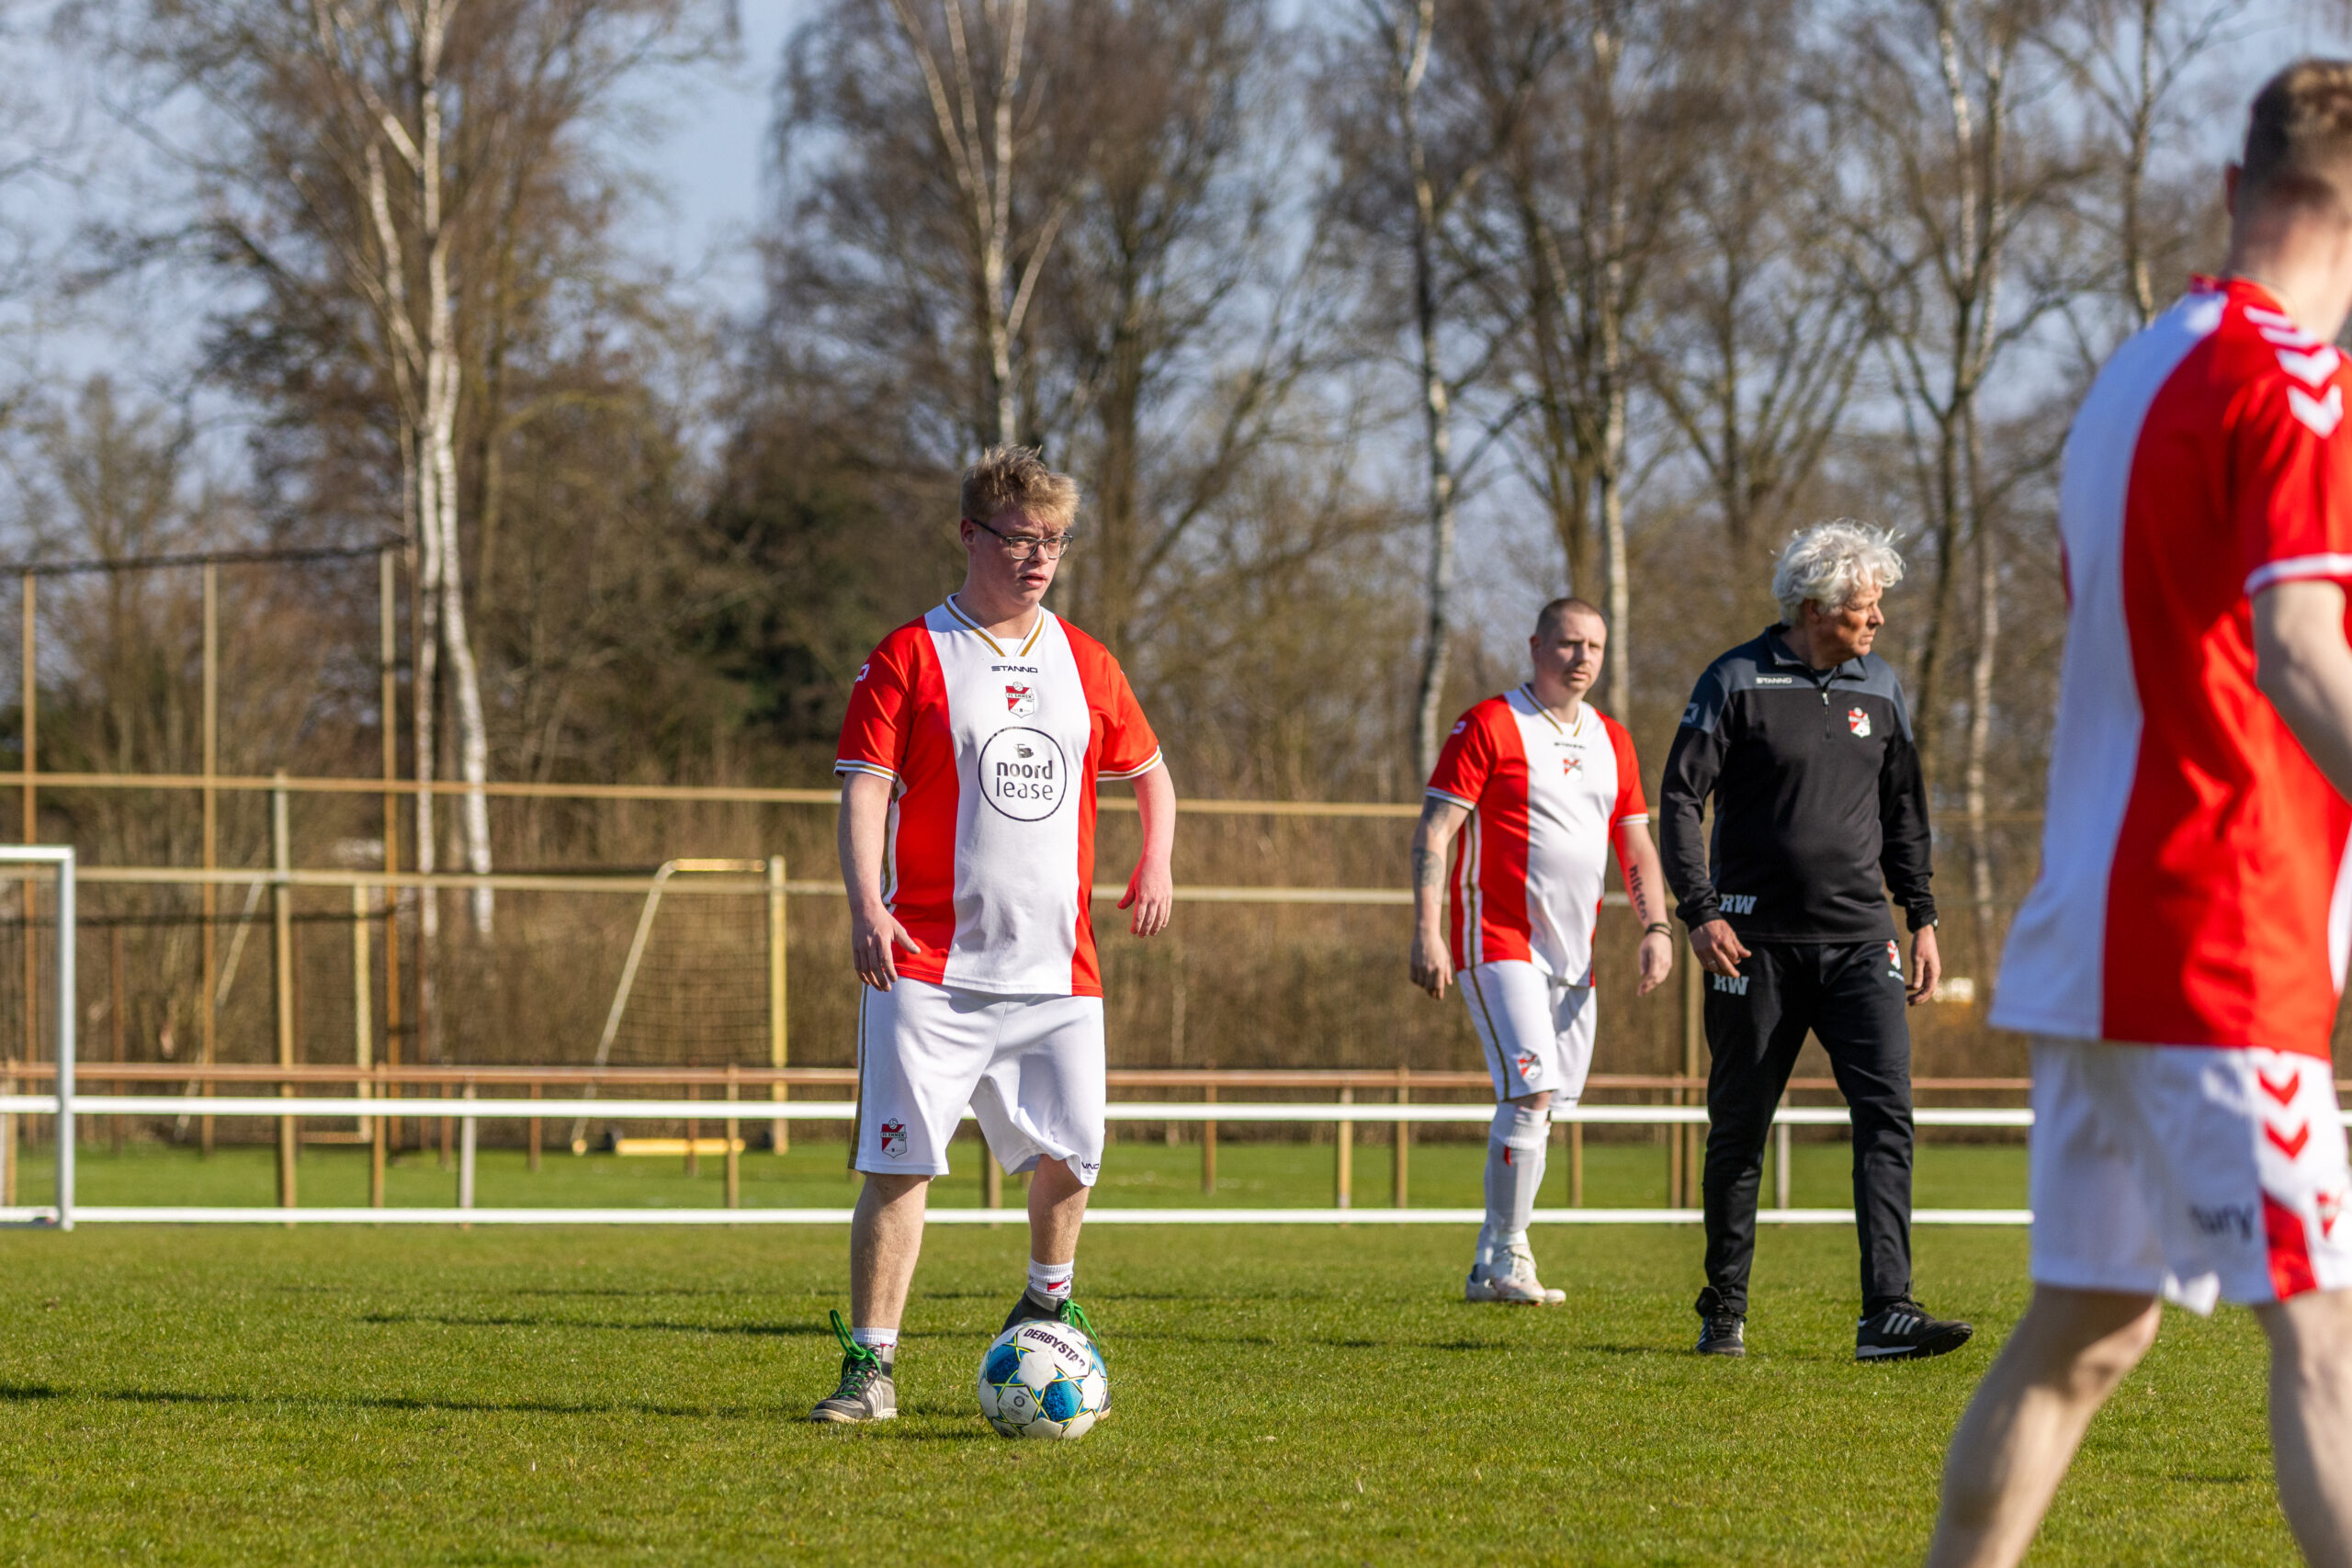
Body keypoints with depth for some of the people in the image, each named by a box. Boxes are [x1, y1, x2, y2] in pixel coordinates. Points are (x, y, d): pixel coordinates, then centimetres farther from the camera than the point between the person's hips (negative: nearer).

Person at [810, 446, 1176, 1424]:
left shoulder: (1083, 663, 13)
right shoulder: (910, 659, -1)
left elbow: (1148, 769, 27)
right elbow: (866, 786, -9)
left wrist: (1155, 864, 9)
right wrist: (865, 905, -23)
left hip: (1057, 966, 4)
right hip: (930, 966, -4)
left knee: (1069, 1152, 3)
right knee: (900, 1161, -10)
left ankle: (1046, 1307, 32)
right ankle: (870, 1366, -6)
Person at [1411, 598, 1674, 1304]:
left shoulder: (1611, 741, 15)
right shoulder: (1488, 725, -5)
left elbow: (1637, 848, 20)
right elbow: (1433, 831, -9)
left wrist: (1656, 928, 5)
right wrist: (1426, 930, -18)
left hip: (1572, 952, 7)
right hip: (1499, 944, -7)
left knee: (1543, 1103, 5)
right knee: (1530, 1089, -18)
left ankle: (1495, 1265, 13)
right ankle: (1502, 1260, -12)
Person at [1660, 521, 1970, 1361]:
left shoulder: (1879, 686, 11)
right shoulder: (1739, 682, -4)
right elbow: (1680, 796, -5)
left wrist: (1921, 916, 16)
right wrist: (1700, 911, -15)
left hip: (1859, 941, 3)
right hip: (1759, 941, -3)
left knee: (1887, 1114, -12)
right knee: (1739, 1128, 5)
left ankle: (1887, 1312, -16)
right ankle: (1723, 1312, 18)